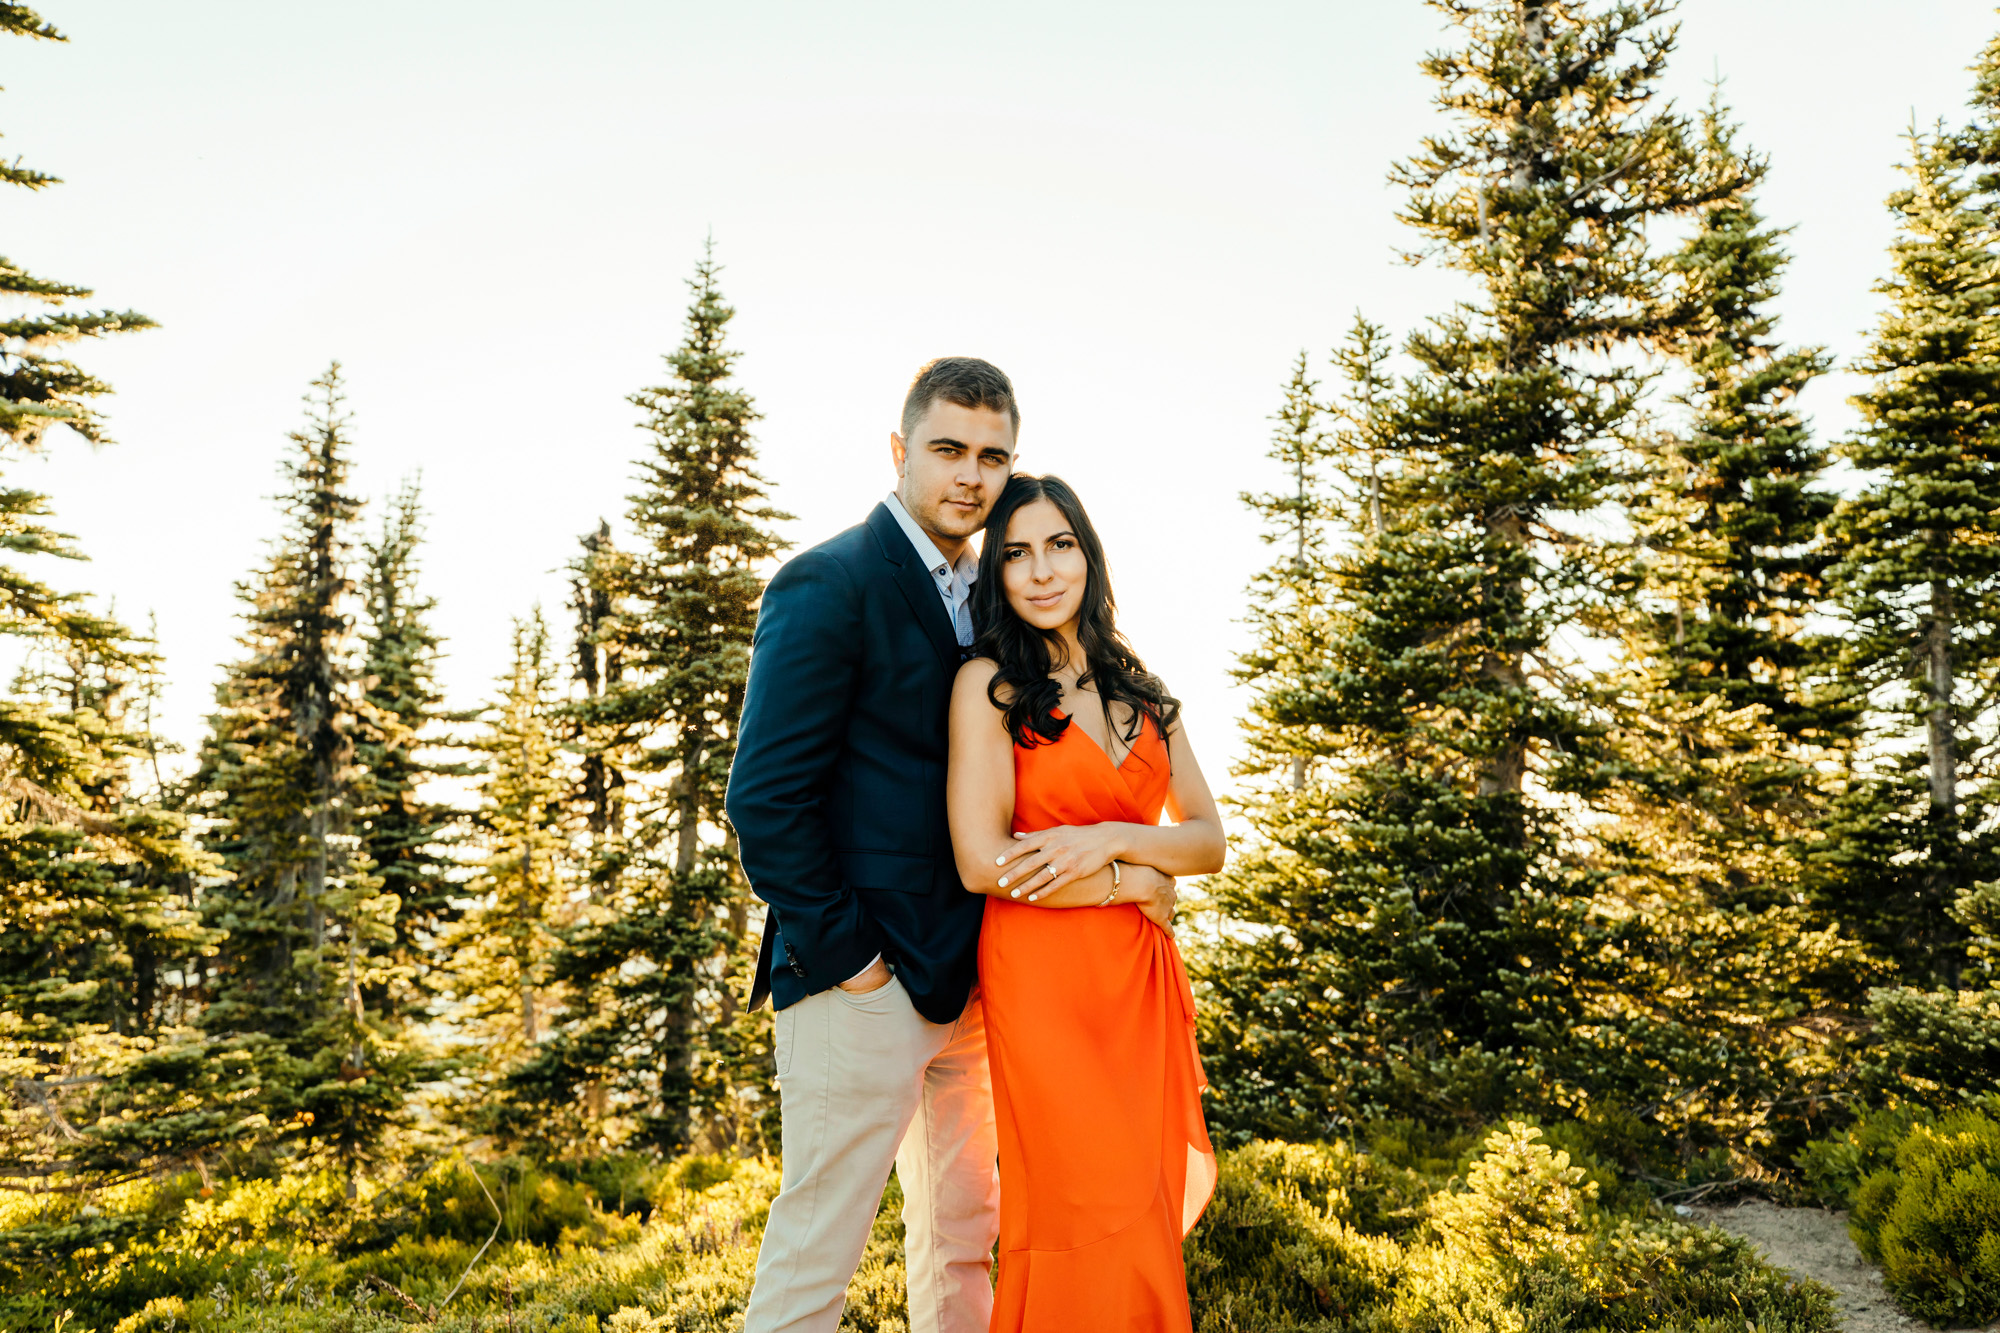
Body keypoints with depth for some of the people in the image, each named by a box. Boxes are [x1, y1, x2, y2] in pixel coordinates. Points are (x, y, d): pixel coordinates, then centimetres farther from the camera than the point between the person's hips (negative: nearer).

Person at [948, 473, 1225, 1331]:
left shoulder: (1140, 692, 13)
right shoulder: (988, 682, -4)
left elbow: (1208, 840, 8)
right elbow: (981, 862, -13)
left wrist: (1109, 839, -11)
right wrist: (1136, 883, -6)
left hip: (1143, 976, 5)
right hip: (1043, 977, -5)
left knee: (1150, 1208, 10)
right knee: (1086, 1213, -1)